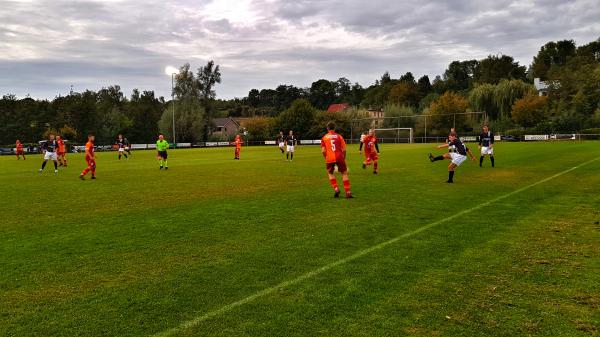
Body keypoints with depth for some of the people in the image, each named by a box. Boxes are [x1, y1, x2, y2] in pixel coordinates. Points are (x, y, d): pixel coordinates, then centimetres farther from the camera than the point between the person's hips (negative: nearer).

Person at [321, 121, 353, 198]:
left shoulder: (324, 138, 7)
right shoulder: (339, 136, 7)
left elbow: (323, 151, 0)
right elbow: (344, 149, 2)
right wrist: (344, 158, 14)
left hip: (329, 158, 1)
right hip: (339, 157, -1)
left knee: (330, 173, 23)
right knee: (344, 173, 10)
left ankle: (336, 189, 6)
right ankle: (348, 192, 4)